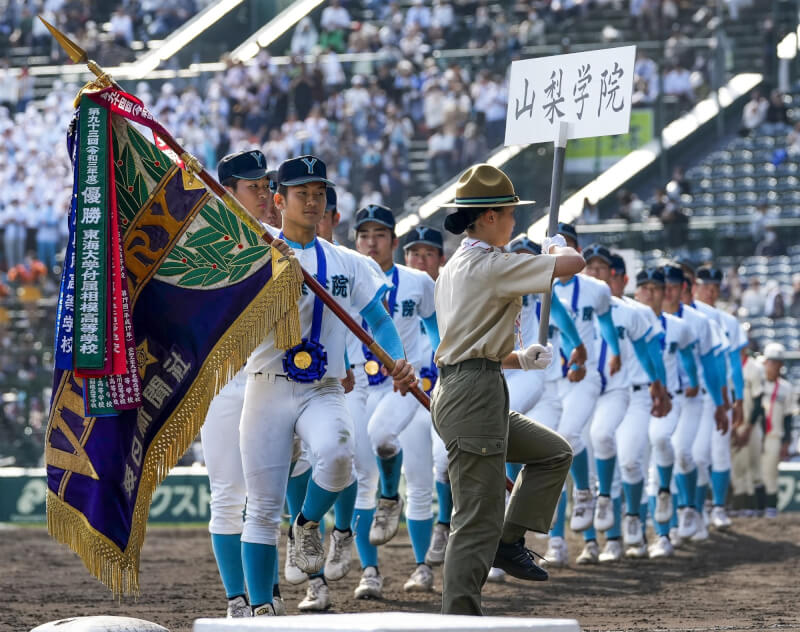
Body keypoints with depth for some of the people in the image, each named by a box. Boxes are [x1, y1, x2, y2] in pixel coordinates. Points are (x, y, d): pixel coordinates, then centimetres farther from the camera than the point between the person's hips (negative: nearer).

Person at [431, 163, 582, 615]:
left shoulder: (454, 267, 15)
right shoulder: (491, 265, -14)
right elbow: (574, 263, -13)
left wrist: (519, 360, 18)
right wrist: (556, 248, 8)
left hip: (457, 387, 10)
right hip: (475, 395, -10)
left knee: (555, 453, 23)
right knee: (479, 522, -7)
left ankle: (510, 542, 15)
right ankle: (460, 618, -6)